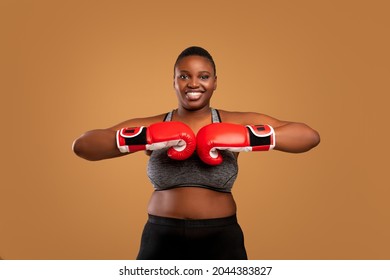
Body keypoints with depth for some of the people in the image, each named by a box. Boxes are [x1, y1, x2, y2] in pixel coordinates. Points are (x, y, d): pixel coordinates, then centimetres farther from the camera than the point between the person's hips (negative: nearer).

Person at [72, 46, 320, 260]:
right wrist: (144, 139, -22)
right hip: (162, 239, 1)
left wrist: (247, 139, -23)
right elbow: (82, 145, -8)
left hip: (221, 241, 0)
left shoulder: (236, 123, -3)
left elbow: (310, 136, -9)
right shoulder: (151, 126, 0)